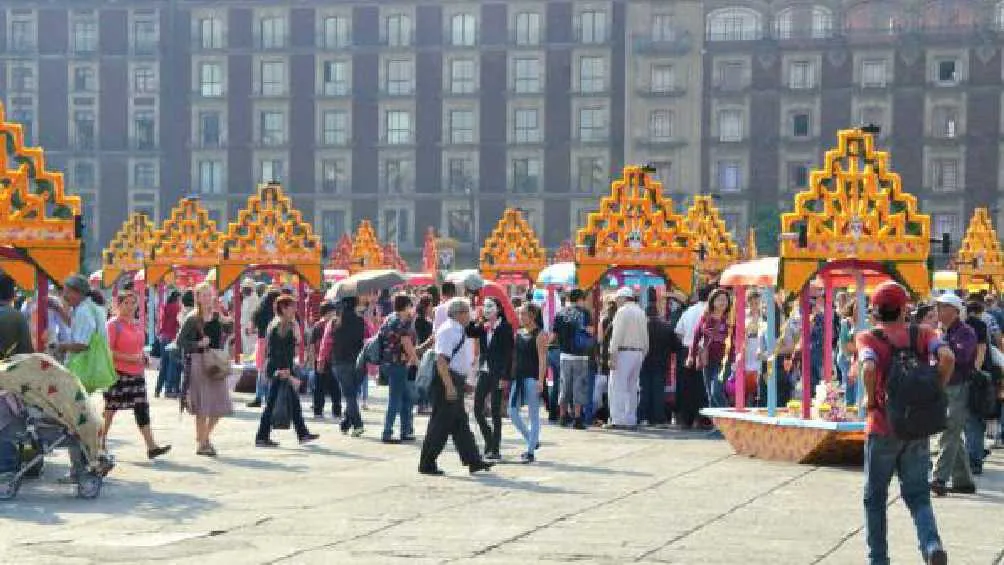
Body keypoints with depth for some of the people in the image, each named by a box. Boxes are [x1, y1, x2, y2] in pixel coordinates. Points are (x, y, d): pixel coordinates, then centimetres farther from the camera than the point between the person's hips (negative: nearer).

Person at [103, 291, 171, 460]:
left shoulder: (138, 324, 13)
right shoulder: (113, 324, -10)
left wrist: (143, 358, 6)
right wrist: (130, 358, -19)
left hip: (137, 374, 7)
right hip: (118, 374, -7)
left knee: (142, 408, 0)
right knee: (110, 408, 3)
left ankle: (151, 446, -4)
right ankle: (101, 444, 15)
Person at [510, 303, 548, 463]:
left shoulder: (539, 334, -6)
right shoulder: (518, 333, 13)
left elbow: (542, 358, -11)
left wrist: (540, 380, -19)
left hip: (532, 378, -7)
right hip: (518, 377, 7)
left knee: (533, 415, -1)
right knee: (512, 412, 4)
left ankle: (530, 451, 3)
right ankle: (532, 441, 20)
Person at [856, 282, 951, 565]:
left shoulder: (868, 338, -6)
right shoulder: (922, 333, 3)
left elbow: (869, 368, -25)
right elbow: (947, 357, -15)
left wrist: (871, 401, -9)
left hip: (882, 428, -2)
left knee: (875, 497, 13)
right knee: (917, 495, 10)